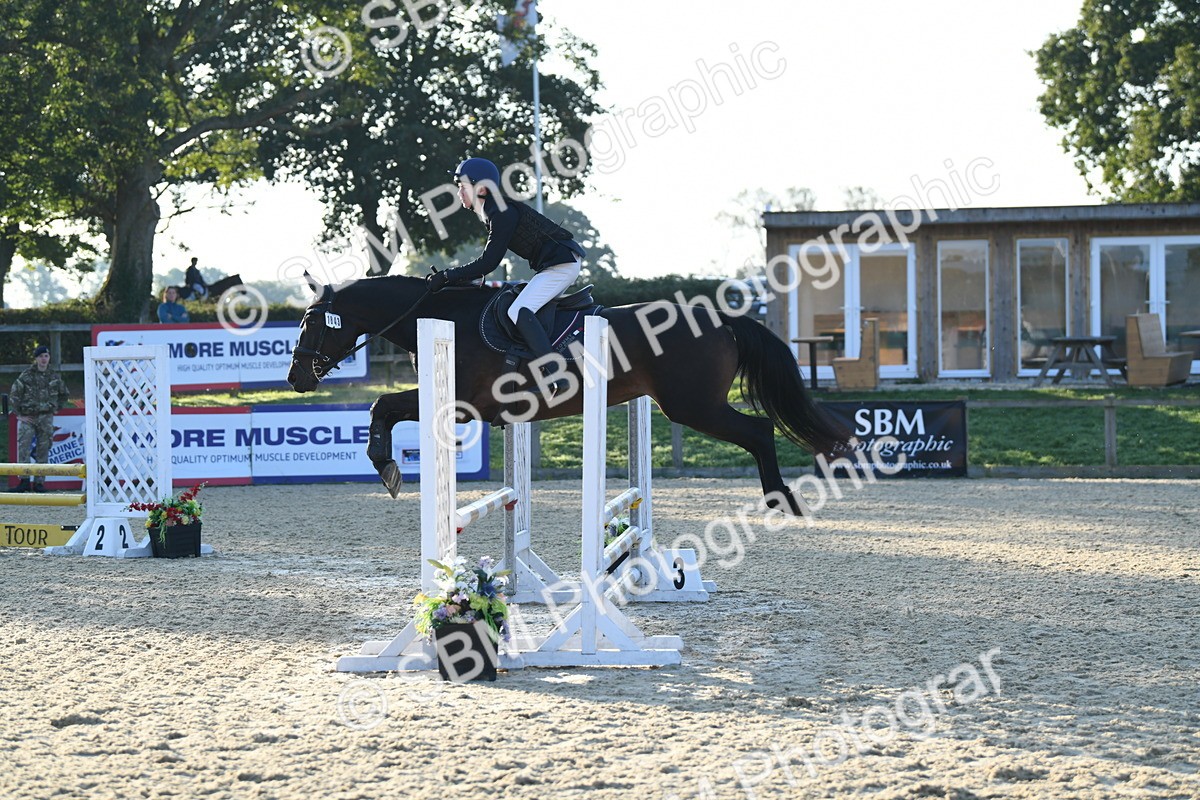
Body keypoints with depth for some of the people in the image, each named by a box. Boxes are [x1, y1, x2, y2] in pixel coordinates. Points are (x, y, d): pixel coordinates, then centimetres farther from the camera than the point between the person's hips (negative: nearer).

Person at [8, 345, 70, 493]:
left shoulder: (54, 377, 9)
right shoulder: (26, 376, 0)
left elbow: (65, 395, 24)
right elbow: (13, 395, 1)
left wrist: (55, 408, 13)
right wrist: (20, 413, -3)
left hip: (46, 418, 2)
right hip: (28, 418, -2)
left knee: (43, 450, 2)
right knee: (23, 448, -13)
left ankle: (40, 482, 6)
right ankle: (24, 480, -15)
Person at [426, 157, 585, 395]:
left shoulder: (502, 213, -18)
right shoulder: (494, 211, 14)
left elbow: (488, 262, -18)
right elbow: (488, 259, 17)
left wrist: (447, 277, -14)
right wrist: (448, 276, 10)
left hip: (561, 263, -11)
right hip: (563, 261, 11)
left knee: (519, 312, -21)